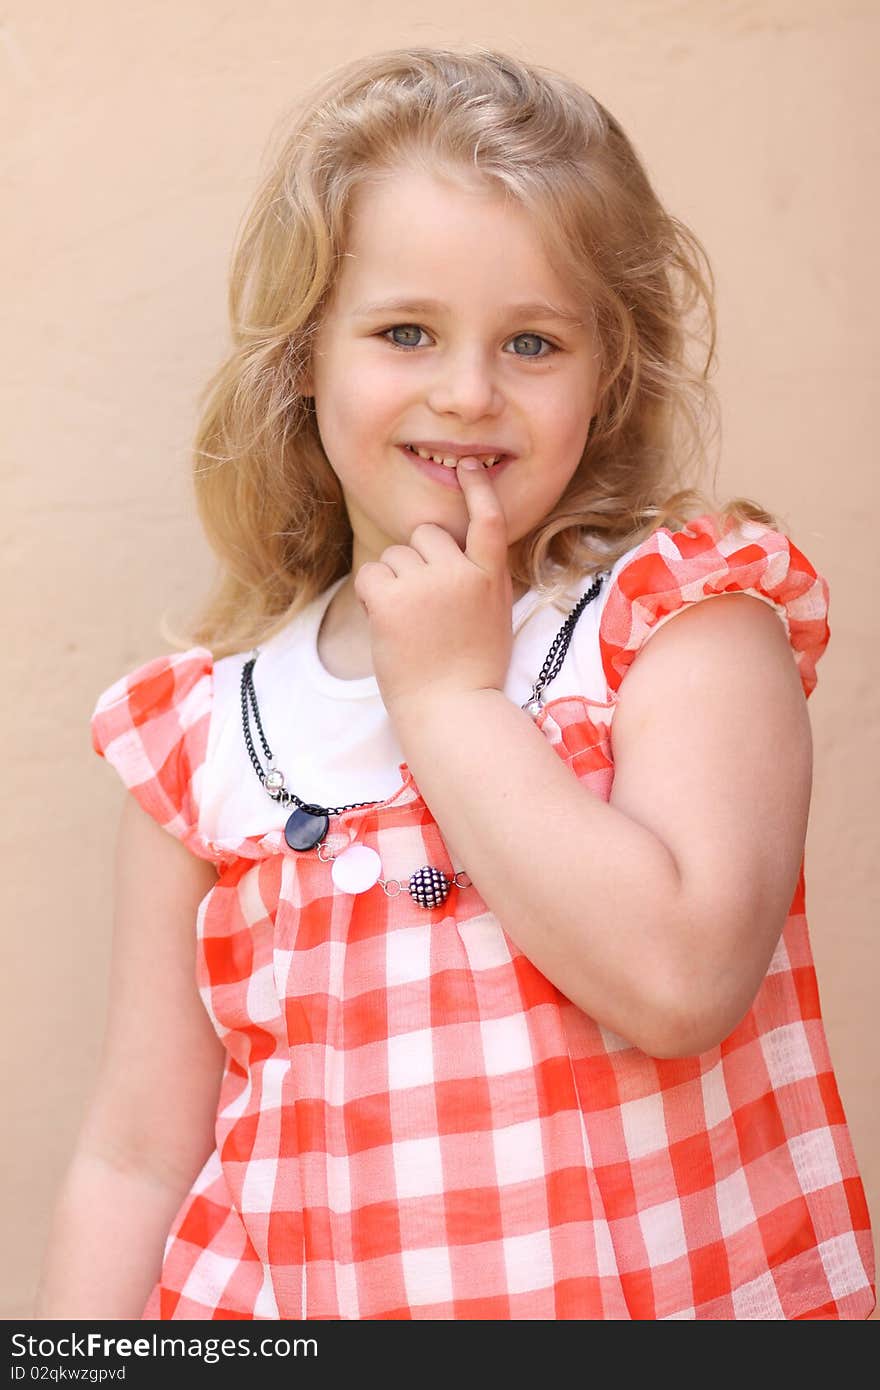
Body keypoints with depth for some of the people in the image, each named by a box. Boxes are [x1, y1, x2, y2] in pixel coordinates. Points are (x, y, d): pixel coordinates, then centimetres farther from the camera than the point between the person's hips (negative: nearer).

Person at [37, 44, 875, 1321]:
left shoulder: (689, 614, -2)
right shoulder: (205, 733, 5)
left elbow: (680, 979, -18)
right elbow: (138, 1161, 6)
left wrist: (450, 697, -11)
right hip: (306, 1294, 2)